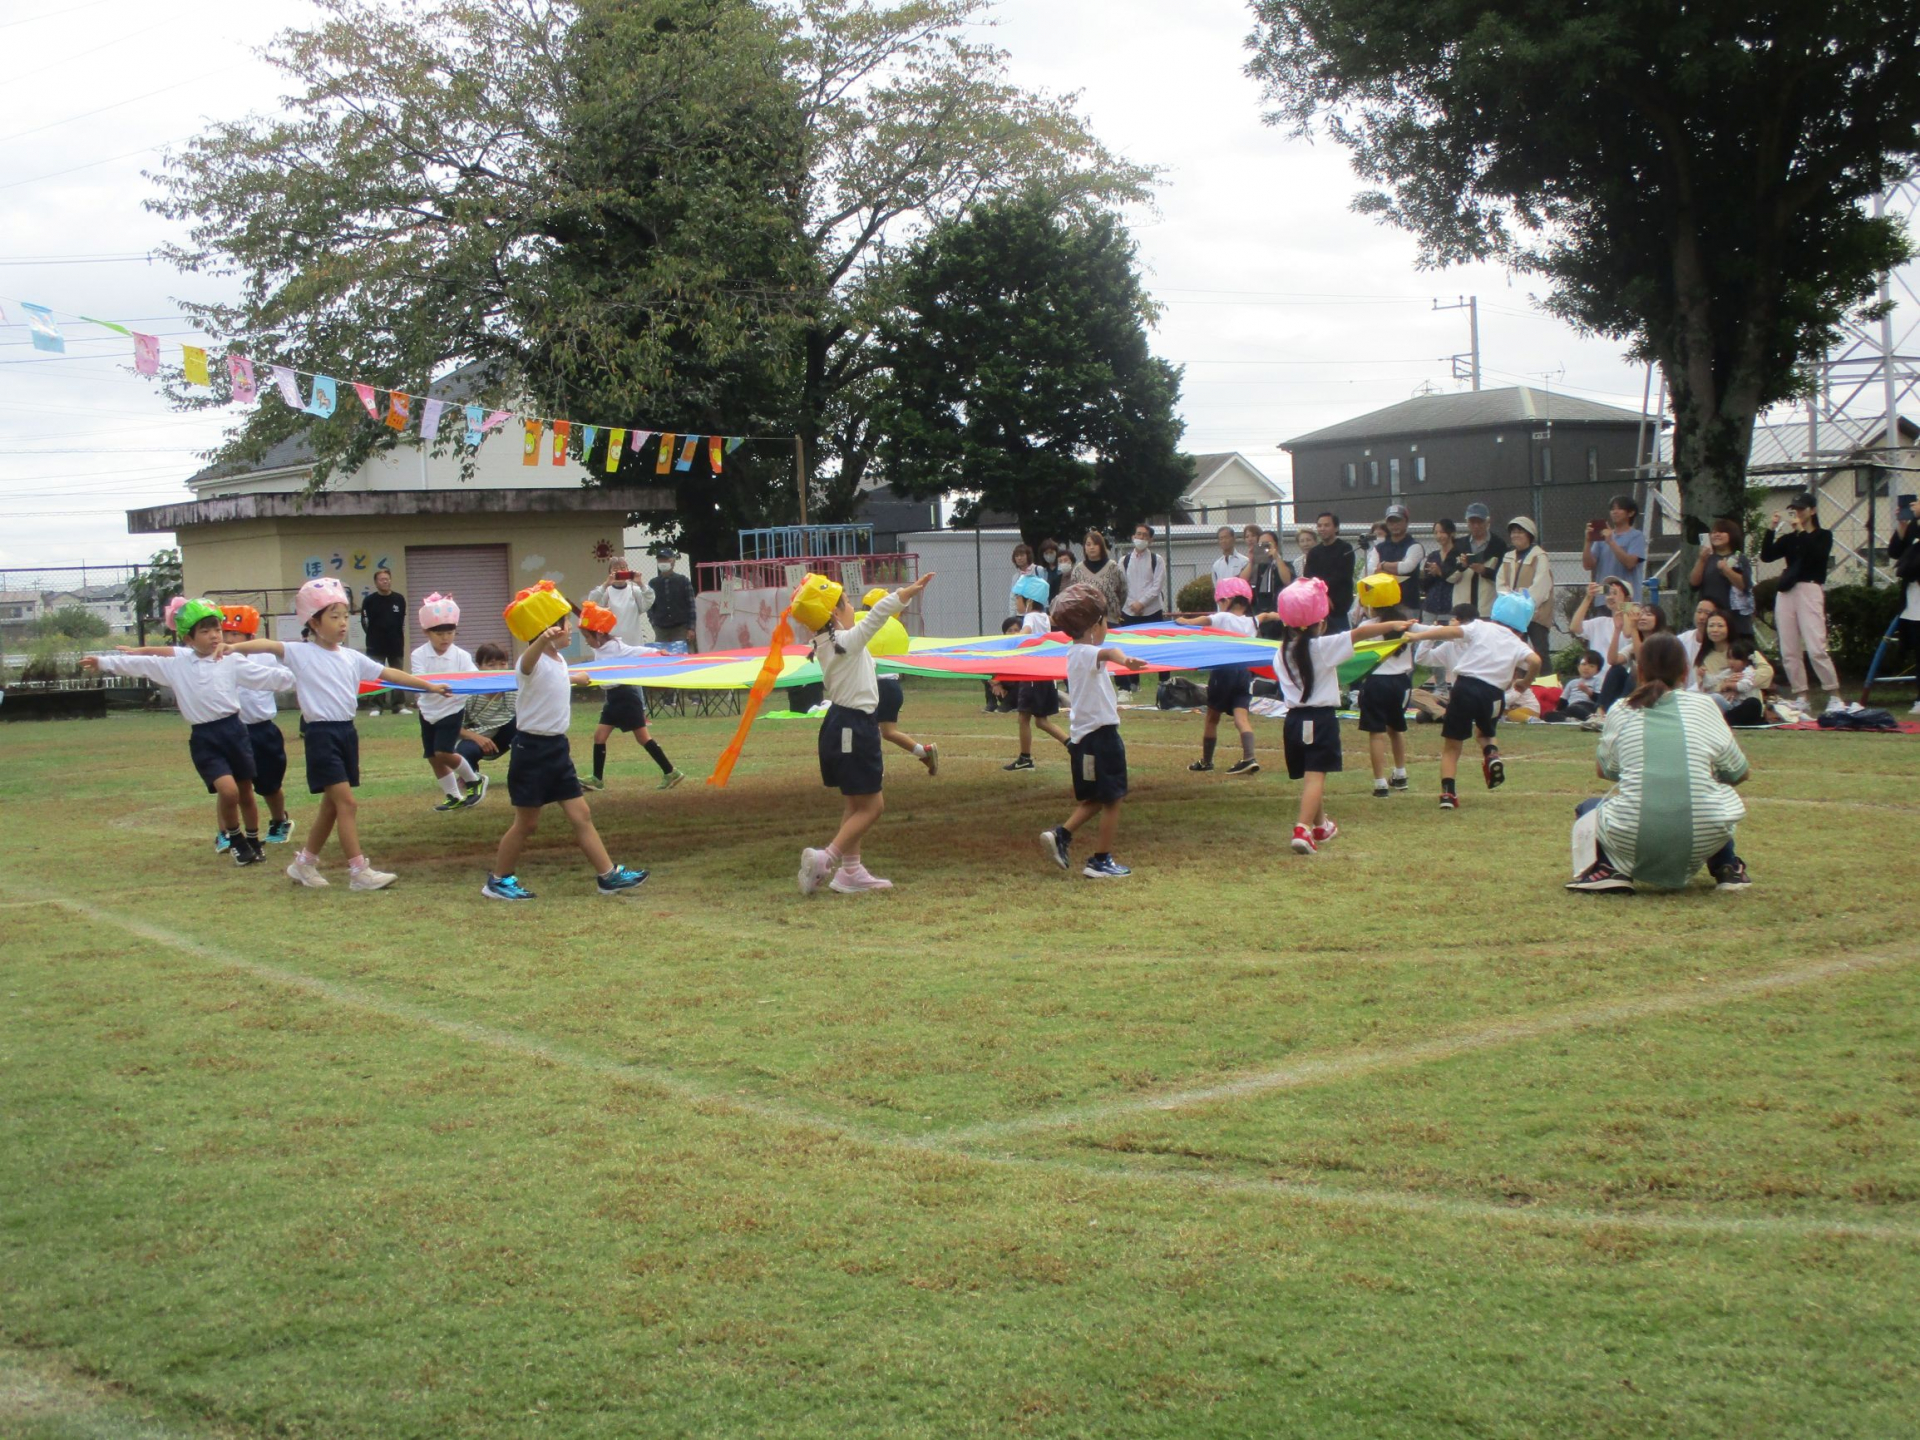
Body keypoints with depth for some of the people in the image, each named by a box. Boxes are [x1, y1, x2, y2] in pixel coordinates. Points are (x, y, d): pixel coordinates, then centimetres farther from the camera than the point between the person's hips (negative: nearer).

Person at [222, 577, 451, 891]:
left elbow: (388, 673, 15)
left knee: (332, 804, 14)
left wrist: (429, 685, 16)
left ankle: (304, 863, 28)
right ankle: (359, 872, -8)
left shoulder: (351, 658, 10)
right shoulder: (301, 653, -8)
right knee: (347, 802, -11)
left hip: (347, 732, 7)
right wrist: (235, 647, -43)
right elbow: (269, 646, -24)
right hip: (322, 734, -7)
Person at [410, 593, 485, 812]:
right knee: (433, 757, 8)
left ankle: (474, 780, 10)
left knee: (443, 753, -15)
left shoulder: (461, 656, -10)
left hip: (452, 710, -3)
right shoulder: (419, 655, -9)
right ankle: (454, 797, 22)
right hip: (428, 711, 3)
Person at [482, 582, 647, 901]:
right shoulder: (532, 662, -19)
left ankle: (608, 875, 9)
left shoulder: (559, 661, 8)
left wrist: (576, 678, 53)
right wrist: (543, 640, -67)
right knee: (526, 823, 2)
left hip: (557, 748, 8)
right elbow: (529, 660, -46)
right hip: (532, 749, -8)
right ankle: (498, 881, 17)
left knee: (581, 814, 6)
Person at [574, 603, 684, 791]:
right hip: (613, 696, 9)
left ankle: (671, 773, 1)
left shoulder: (616, 647, -18)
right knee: (599, 735, 6)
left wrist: (657, 653, -39)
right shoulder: (600, 649, 7)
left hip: (627, 695, -9)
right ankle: (597, 779, 11)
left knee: (643, 737, -5)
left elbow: (638, 652, -28)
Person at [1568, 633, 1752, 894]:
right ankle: (1727, 870, 20)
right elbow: (1739, 773, 18)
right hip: (1703, 840, 1)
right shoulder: (1703, 705, 10)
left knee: (1587, 809, 29)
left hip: (1633, 841, -1)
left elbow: (1604, 770, 25)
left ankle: (1608, 870, 2)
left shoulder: (1620, 712, 10)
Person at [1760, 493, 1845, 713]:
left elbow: (1816, 555, -14)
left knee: (1816, 649, -14)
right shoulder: (1788, 538, 17)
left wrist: (1800, 530, -14)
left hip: (1809, 590, -5)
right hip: (1785, 593, 5)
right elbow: (1766, 555, 3)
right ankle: (1801, 698, 7)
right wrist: (1771, 529, -6)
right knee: (1788, 651, 2)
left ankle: (1835, 697, -8)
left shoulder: (1823, 536, 6)